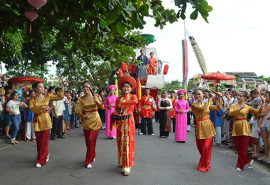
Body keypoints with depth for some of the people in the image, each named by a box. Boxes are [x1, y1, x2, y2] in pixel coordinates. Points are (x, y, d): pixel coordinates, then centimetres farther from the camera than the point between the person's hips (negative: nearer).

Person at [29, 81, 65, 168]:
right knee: (38, 141, 9)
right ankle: (46, 154, 33)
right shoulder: (32, 99, 1)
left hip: (46, 120, -1)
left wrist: (62, 88, -12)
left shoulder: (47, 97, 2)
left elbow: (60, 97, -3)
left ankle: (40, 160, 11)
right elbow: (31, 108, -16)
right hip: (37, 121, 1)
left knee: (44, 141, -1)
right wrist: (42, 107, -28)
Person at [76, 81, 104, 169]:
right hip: (86, 121, 3)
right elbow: (78, 111, -5)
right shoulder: (81, 99, 0)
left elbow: (102, 107, -14)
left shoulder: (96, 96, -5)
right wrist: (84, 116, -25)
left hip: (95, 120, -3)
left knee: (91, 140, -9)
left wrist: (98, 101, -34)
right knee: (88, 141, 10)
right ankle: (93, 155, 36)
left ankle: (89, 161, 6)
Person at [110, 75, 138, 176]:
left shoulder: (132, 96, 1)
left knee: (128, 142, -4)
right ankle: (122, 162, 24)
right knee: (121, 142, 7)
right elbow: (116, 110, 10)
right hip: (120, 122, 3)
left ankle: (127, 166, 0)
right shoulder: (118, 98, 10)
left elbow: (135, 101, -22)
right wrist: (115, 114, -14)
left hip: (129, 122, -3)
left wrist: (122, 104, -17)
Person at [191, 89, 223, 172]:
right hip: (200, 127, -2)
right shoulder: (194, 105, -7)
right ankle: (204, 164, 34)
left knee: (206, 147, -4)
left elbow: (218, 108, 5)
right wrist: (210, 99, -12)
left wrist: (220, 98, 0)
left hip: (208, 126, 2)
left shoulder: (207, 104, 8)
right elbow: (203, 108, -22)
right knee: (201, 147, 9)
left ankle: (204, 166, 11)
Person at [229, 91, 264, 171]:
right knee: (238, 148, 8)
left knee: (243, 148, 0)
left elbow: (258, 112, -4)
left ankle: (240, 165, 14)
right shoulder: (233, 105, 8)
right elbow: (230, 113, -11)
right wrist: (239, 109, -24)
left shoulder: (247, 107, 4)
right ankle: (249, 160, 31)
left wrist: (262, 105, -18)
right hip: (236, 128, 3)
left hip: (244, 128, -3)